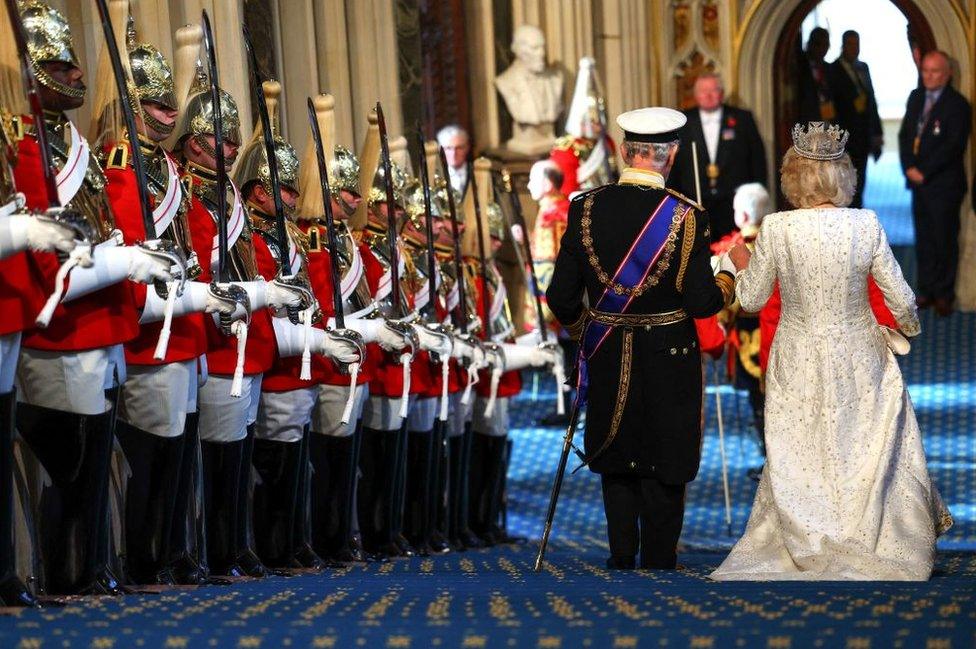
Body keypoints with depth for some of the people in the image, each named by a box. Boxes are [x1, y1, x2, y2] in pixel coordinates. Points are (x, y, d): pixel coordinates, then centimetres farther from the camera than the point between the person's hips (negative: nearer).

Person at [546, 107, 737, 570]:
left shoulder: (586, 208, -6)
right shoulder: (684, 216, -15)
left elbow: (561, 298, -3)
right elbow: (700, 302, -14)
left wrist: (581, 331, 18)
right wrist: (727, 283, 8)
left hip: (606, 359, 3)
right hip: (668, 359, -3)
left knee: (616, 461, 20)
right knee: (665, 465, 11)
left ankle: (621, 553, 21)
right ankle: (658, 562, 18)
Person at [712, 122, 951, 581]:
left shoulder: (776, 229, -16)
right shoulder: (866, 225, -14)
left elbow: (751, 300, -5)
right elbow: (901, 300, -6)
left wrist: (742, 264, 15)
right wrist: (909, 328, 17)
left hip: (798, 363, 0)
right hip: (859, 358, 1)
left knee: (800, 457, 15)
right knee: (869, 451, 18)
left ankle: (804, 546, 24)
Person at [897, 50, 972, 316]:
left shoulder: (957, 105, -10)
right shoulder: (916, 98, 11)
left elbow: (953, 146, -16)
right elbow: (904, 134, 11)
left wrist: (924, 173, -15)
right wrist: (909, 168, -4)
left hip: (944, 185, -6)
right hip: (918, 182, 6)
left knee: (945, 240, 2)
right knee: (923, 239, 10)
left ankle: (944, 294, 12)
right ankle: (926, 291, 18)